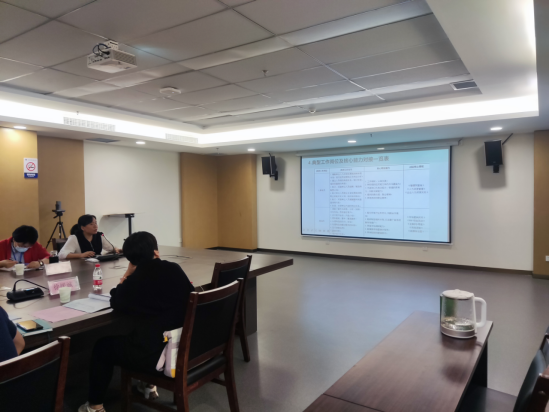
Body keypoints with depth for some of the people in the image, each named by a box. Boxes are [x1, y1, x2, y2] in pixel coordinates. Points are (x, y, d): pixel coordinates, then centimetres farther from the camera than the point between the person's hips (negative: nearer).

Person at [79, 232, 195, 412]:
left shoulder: (137, 278, -12)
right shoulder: (175, 269, -1)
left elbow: (116, 304, 5)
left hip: (155, 354, -6)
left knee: (102, 346, 19)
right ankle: (149, 385, 48)